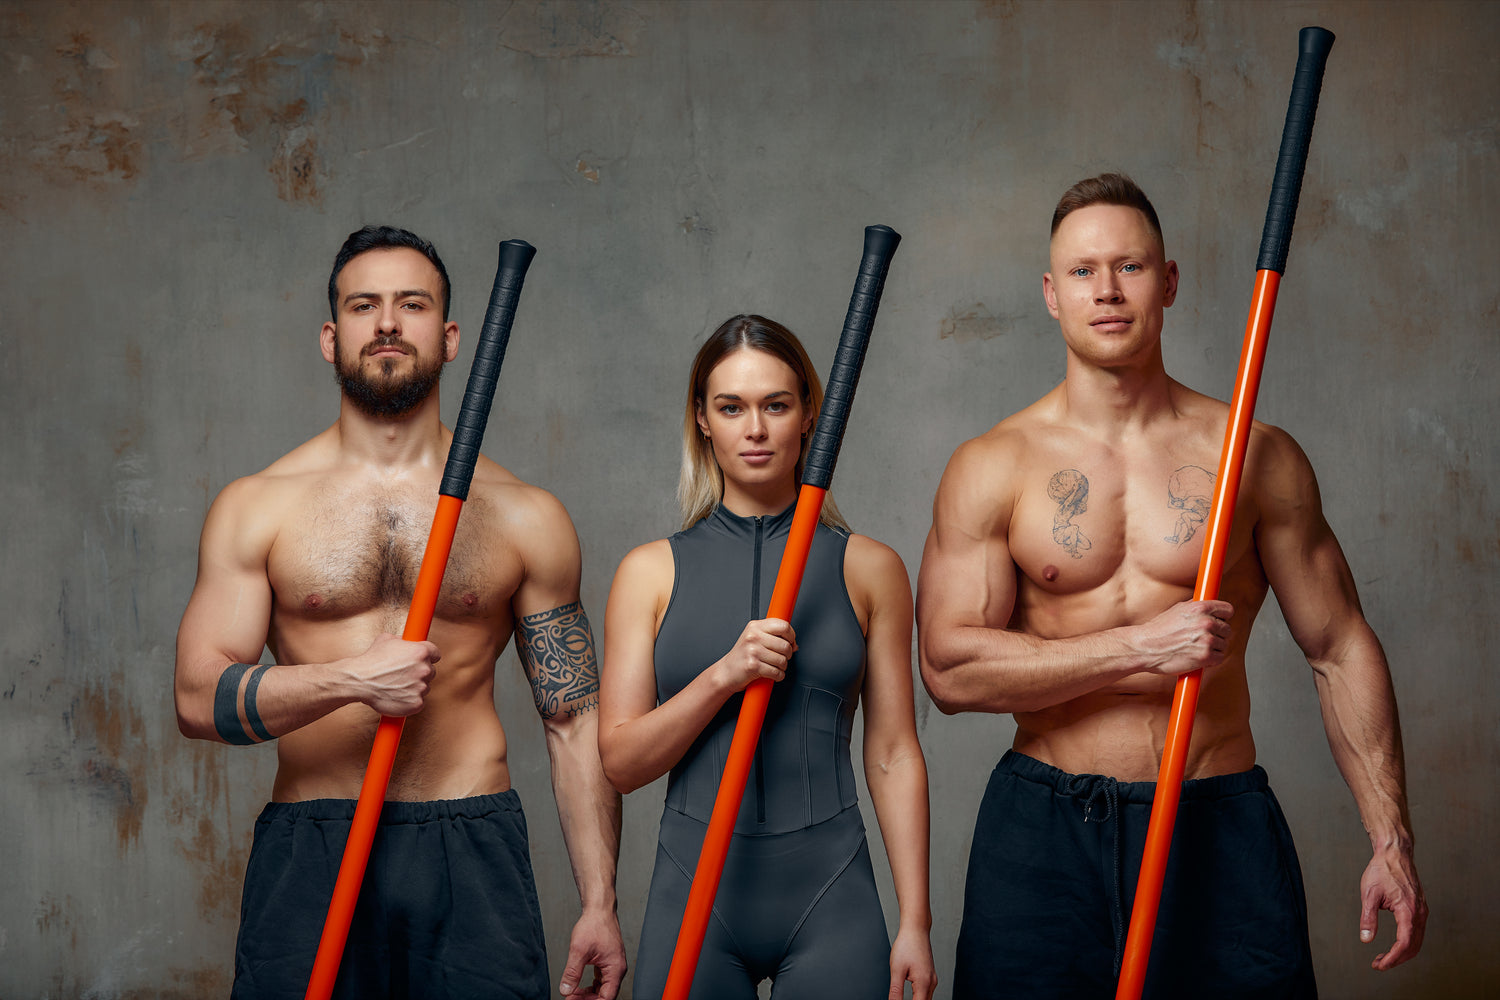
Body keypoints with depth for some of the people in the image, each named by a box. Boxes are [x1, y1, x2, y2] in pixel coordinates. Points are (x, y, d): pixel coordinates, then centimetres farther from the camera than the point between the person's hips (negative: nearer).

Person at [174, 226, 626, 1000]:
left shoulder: (525, 519, 6)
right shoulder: (255, 508, 5)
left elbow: (575, 721, 7)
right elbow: (198, 701, -2)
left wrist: (599, 904, 3)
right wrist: (349, 681, -17)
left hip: (472, 855, 0)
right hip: (306, 853, 0)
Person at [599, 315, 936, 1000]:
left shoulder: (868, 569, 5)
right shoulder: (651, 573, 5)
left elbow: (894, 755, 4)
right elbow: (620, 761, 0)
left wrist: (915, 922, 0)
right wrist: (724, 675, -15)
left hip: (829, 894, 0)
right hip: (695, 891, 0)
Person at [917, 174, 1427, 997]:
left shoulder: (1259, 458, 2)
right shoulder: (991, 468, 0)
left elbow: (1341, 652, 5)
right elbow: (949, 667, -9)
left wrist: (1390, 844, 2)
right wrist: (1139, 647, -15)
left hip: (1221, 821, 1)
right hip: (1045, 829, 0)